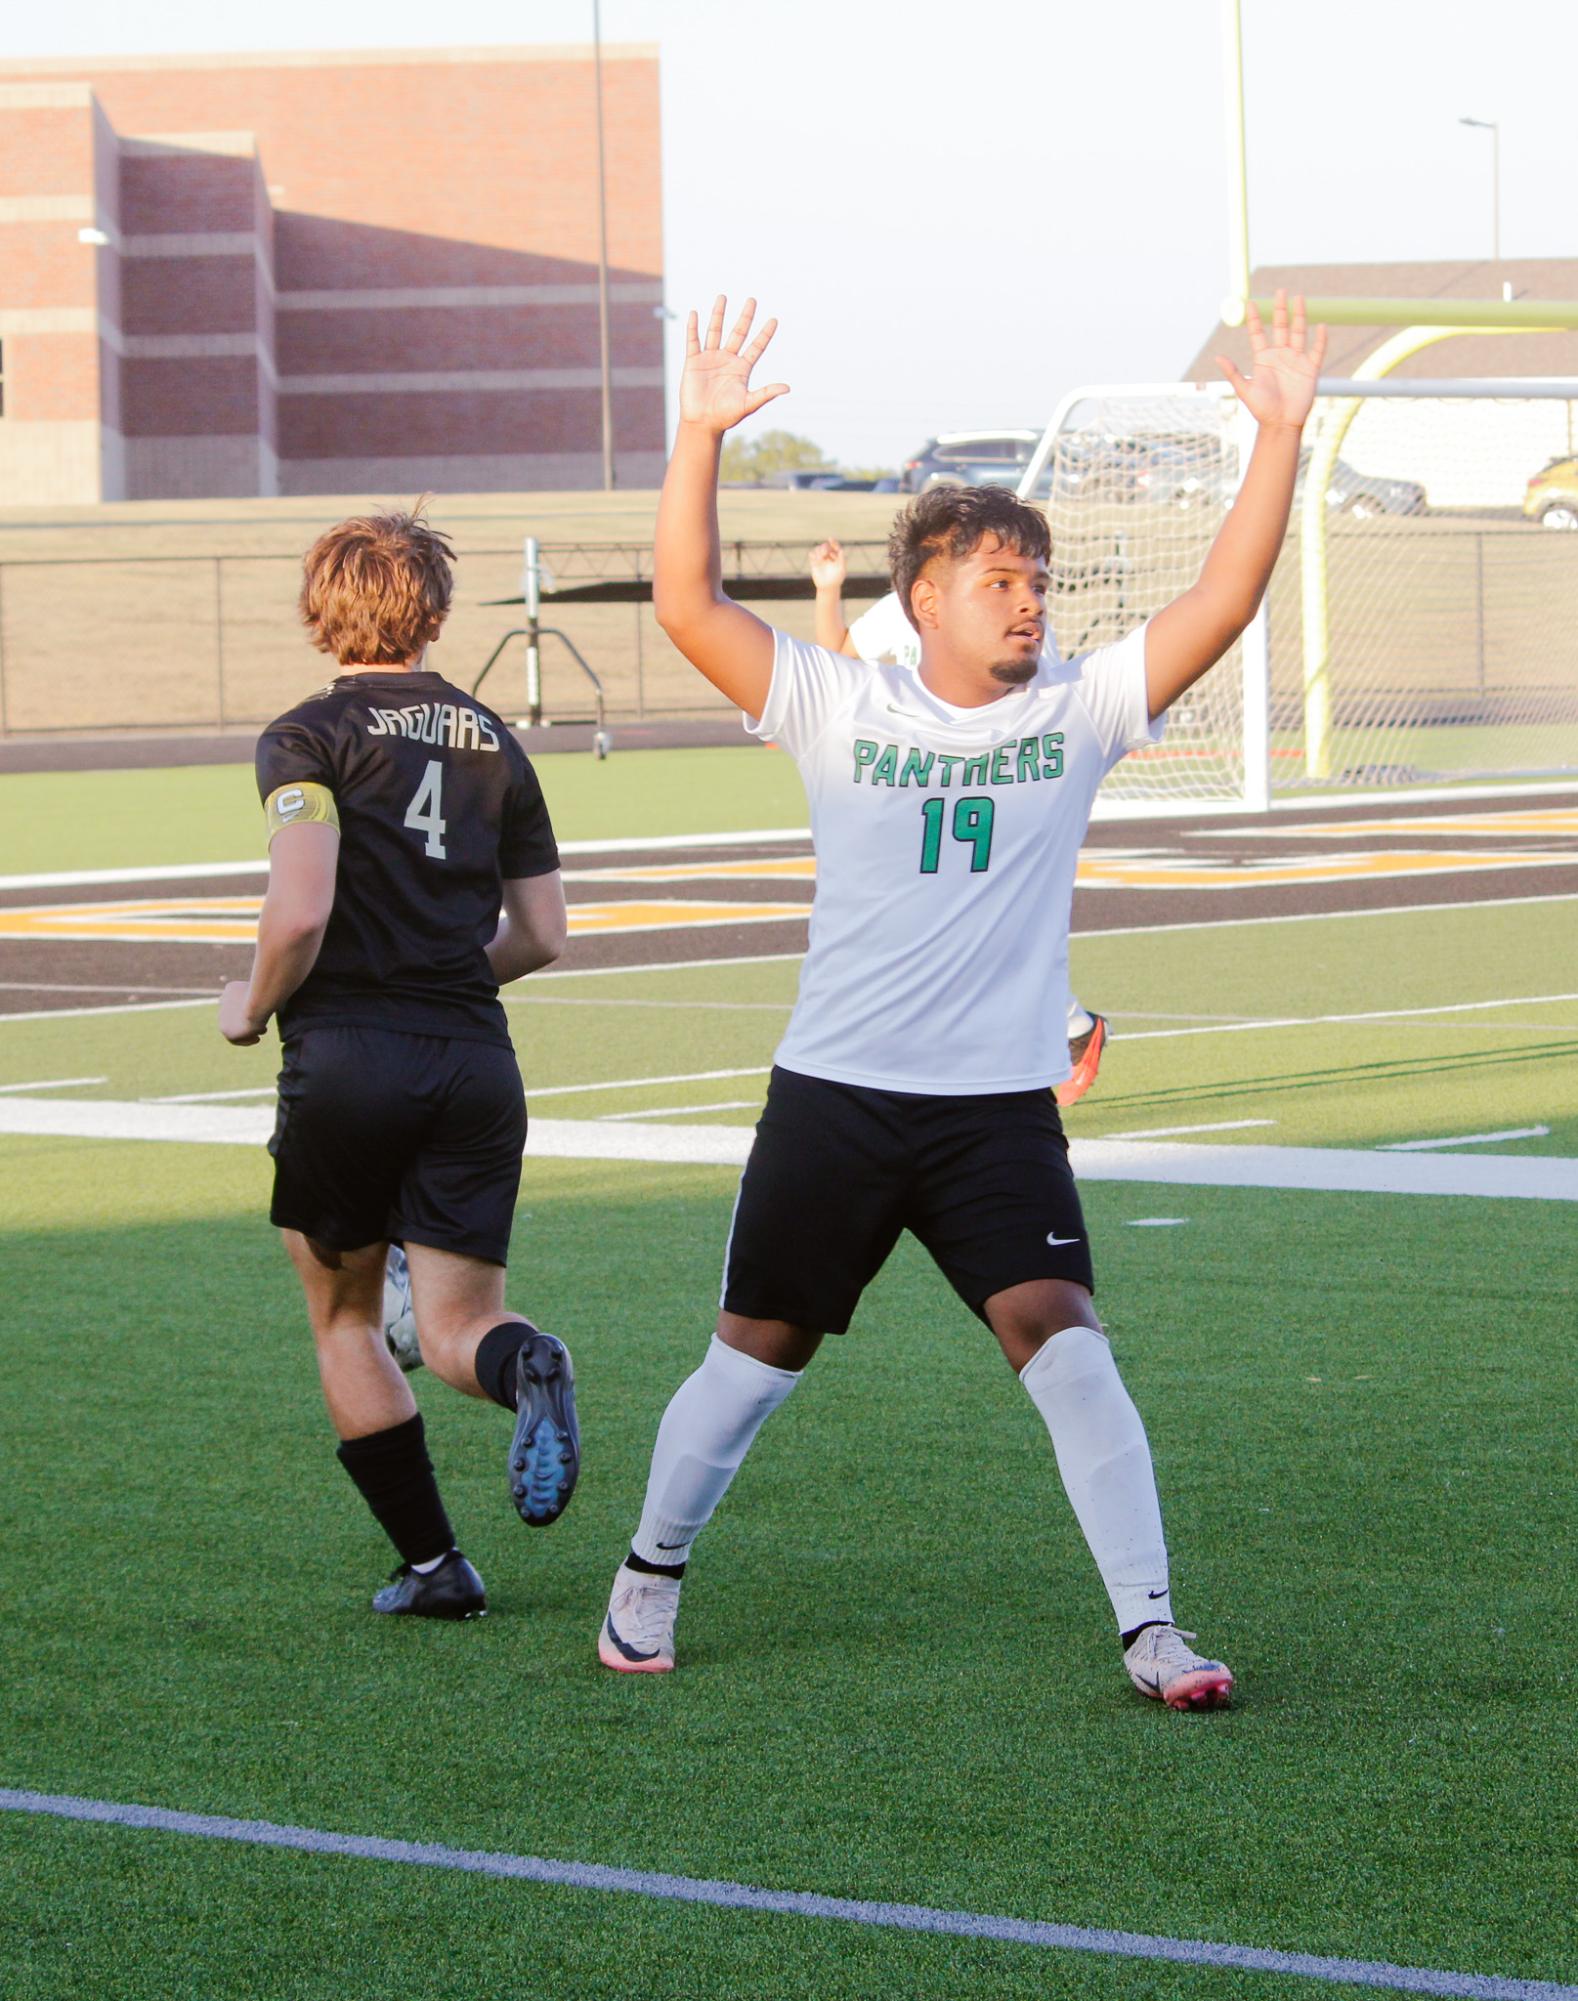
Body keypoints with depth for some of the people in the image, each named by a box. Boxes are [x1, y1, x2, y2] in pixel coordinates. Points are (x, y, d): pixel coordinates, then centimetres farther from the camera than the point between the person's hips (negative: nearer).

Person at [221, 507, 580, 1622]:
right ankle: (524, 1366, -33)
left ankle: (432, 1563, 12)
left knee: (345, 1319, 16)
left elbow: (300, 913, -16)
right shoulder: (493, 744, 13)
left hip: (346, 1058, -3)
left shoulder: (310, 738, -3)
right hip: (474, 1060, 3)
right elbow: (542, 935, 14)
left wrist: (253, 1006, 2)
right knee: (457, 1327, 4)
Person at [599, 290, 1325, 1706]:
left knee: (1064, 1343, -15)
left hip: (1001, 1105, 0)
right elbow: (690, 605, -8)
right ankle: (652, 1575, 32)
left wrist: (1282, 432, -13)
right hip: (835, 1095, 0)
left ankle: (1150, 1629, -13)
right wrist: (701, 435, -17)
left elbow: (1224, 602, -4)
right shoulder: (839, 708, -1)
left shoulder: (1077, 710, 3)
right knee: (756, 1354, 11)